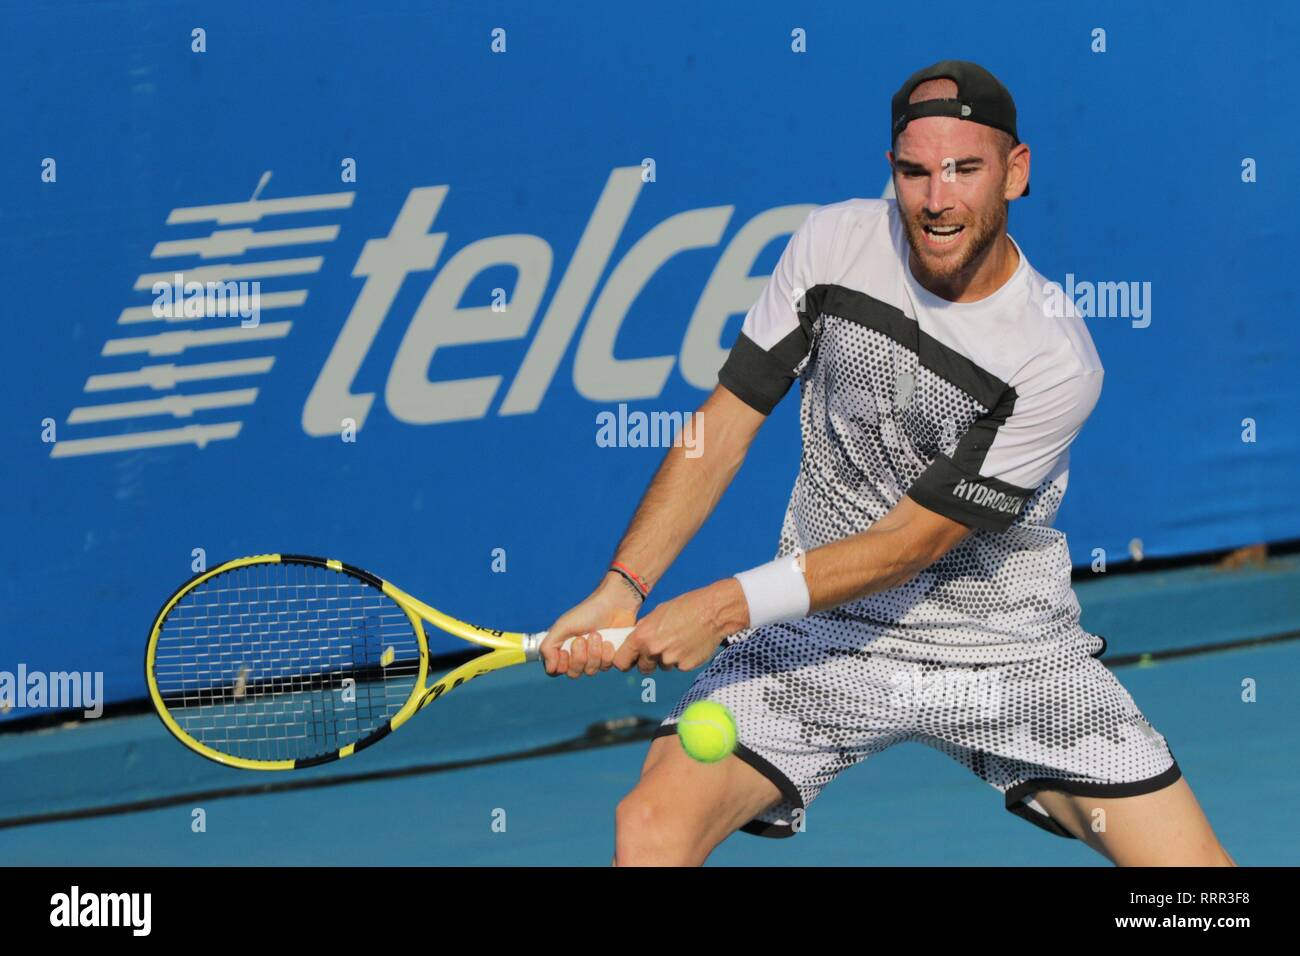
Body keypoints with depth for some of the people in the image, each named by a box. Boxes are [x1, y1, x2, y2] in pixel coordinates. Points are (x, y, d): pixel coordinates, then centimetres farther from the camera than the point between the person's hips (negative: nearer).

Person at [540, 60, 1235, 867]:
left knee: (1190, 863, -11)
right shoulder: (835, 243, -7)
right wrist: (622, 589, -12)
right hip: (821, 639, 1)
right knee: (653, 825, -23)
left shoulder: (1058, 362, -18)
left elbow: (914, 541, -18)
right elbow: (725, 425, -2)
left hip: (1008, 650, -1)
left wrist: (728, 605, -25)